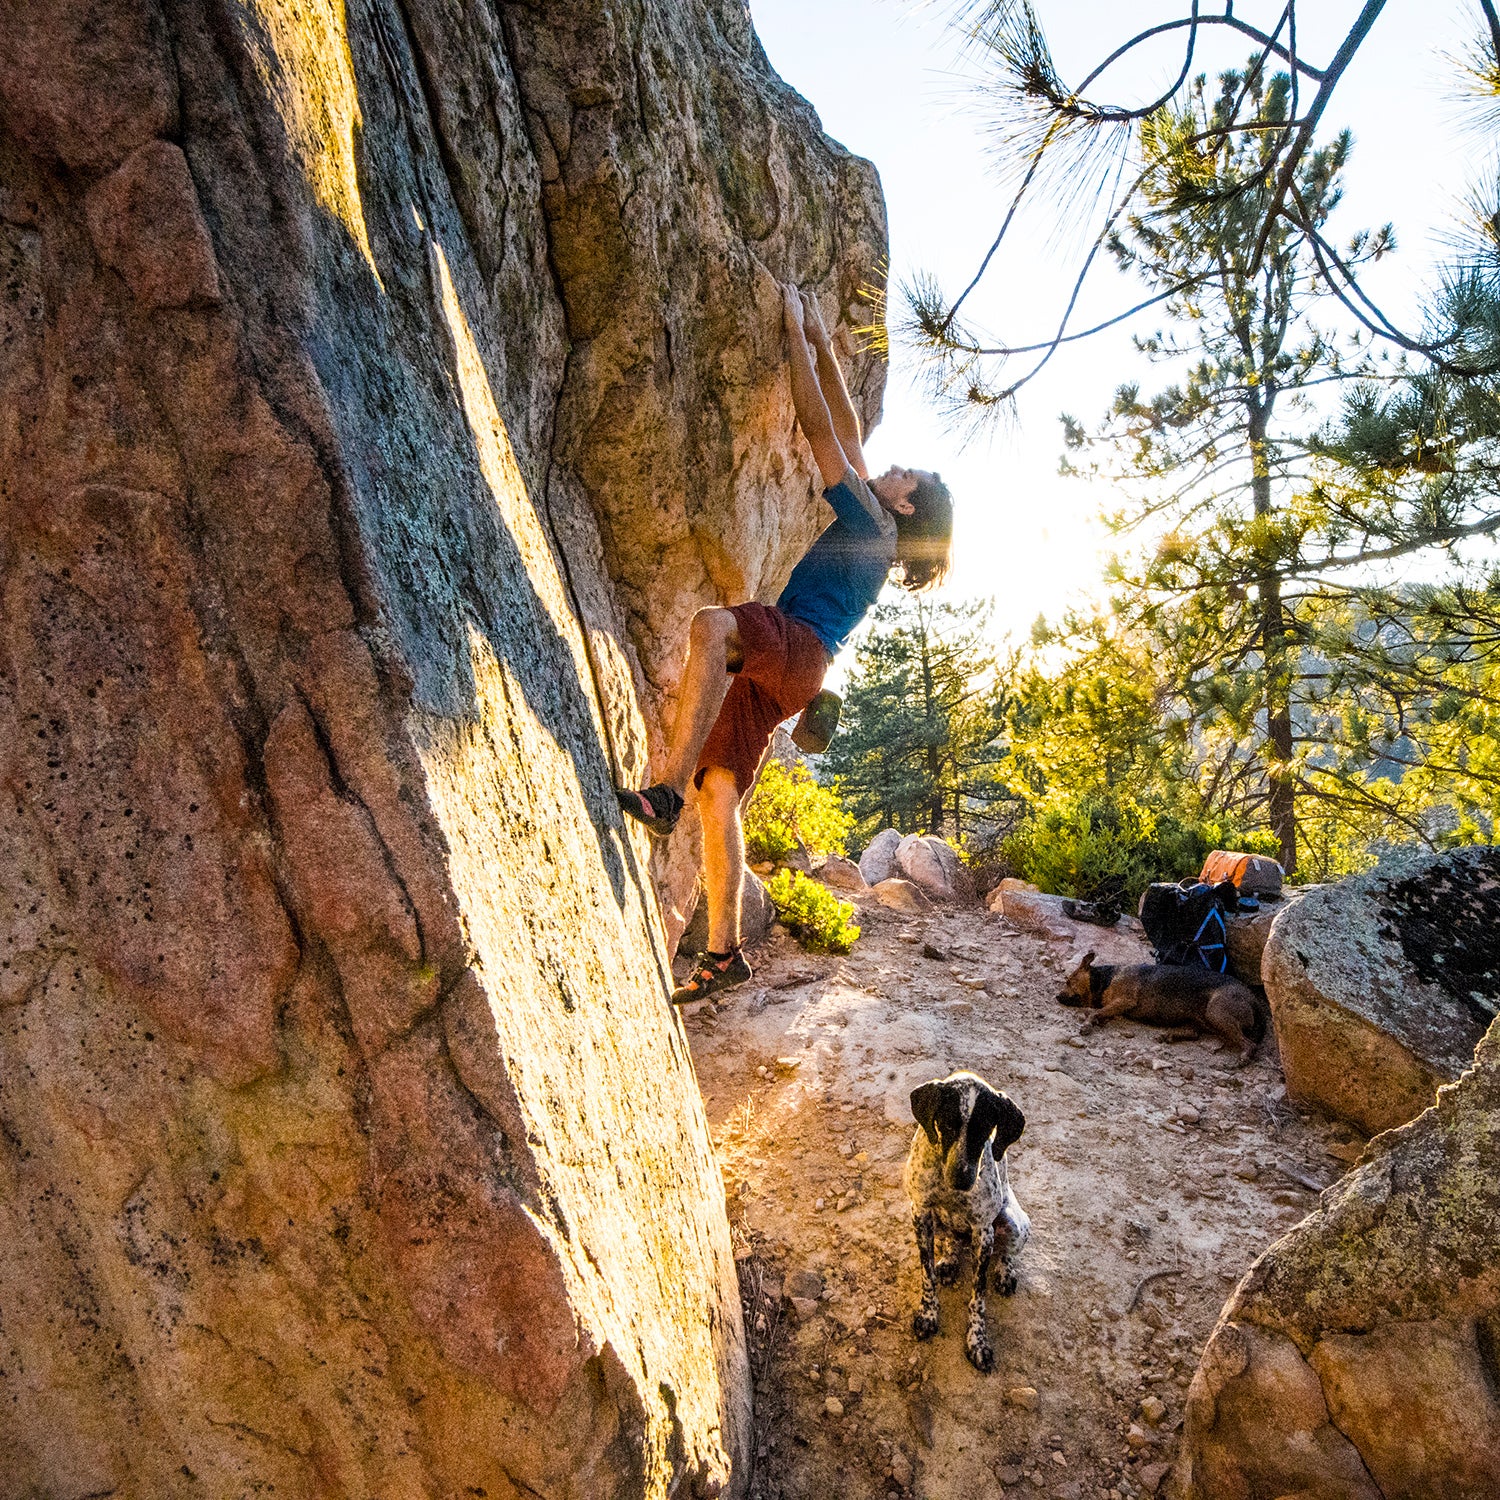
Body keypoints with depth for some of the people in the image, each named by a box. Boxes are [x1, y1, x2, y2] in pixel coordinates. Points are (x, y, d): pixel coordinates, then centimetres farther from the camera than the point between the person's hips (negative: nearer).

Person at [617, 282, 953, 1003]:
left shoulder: (875, 526, 6)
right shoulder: (868, 529, 28)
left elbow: (820, 429, 4)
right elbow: (844, 427, 30)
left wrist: (796, 333, 10)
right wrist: (819, 340, 32)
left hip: (800, 650, -8)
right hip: (772, 674, 8)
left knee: (711, 624, -35)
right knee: (719, 792, -4)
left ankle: (665, 792, -44)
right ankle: (722, 952, -6)